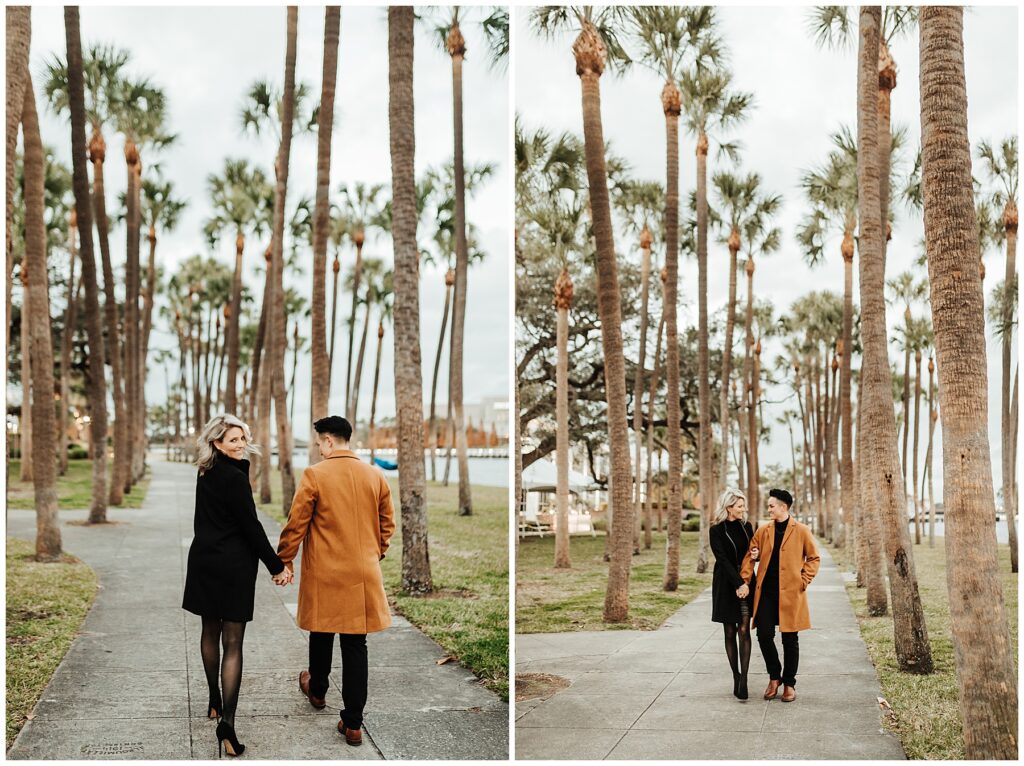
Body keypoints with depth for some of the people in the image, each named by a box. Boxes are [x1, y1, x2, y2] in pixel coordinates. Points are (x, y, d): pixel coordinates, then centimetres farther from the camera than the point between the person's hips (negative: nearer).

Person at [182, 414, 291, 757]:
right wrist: (276, 566, -9)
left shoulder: (206, 473, 8)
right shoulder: (234, 477, -18)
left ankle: (215, 702, 34)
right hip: (233, 565, -8)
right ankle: (227, 722, -12)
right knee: (232, 642, -6)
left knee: (210, 632, 19)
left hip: (203, 560, 8)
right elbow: (251, 526, -15)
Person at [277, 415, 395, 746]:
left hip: (324, 573, -2)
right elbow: (387, 524, 10)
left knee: (322, 635, 20)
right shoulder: (375, 476, 1)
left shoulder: (314, 475, -11)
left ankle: (317, 691, 45)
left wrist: (284, 562, 5)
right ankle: (353, 724, 4)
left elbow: (295, 525, -7)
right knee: (355, 644, 5)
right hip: (363, 574, 2)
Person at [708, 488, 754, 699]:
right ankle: (736, 678, 12)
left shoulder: (746, 526, 8)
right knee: (730, 632, 4)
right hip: (726, 585, -3)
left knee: (744, 630, -7)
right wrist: (739, 584, -16)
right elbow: (723, 559, -11)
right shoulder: (716, 530, -5)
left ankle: (744, 680, -11)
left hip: (746, 582, 3)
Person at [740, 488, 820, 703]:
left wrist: (803, 581, -5)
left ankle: (789, 683, 18)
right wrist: (744, 581, -4)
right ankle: (774, 677, 20)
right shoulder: (763, 531, 9)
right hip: (765, 592, 3)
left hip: (790, 593, -3)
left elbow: (814, 558, 4)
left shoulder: (801, 531, -1)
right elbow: (749, 556, 9)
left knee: (790, 639, 5)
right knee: (764, 635, -1)